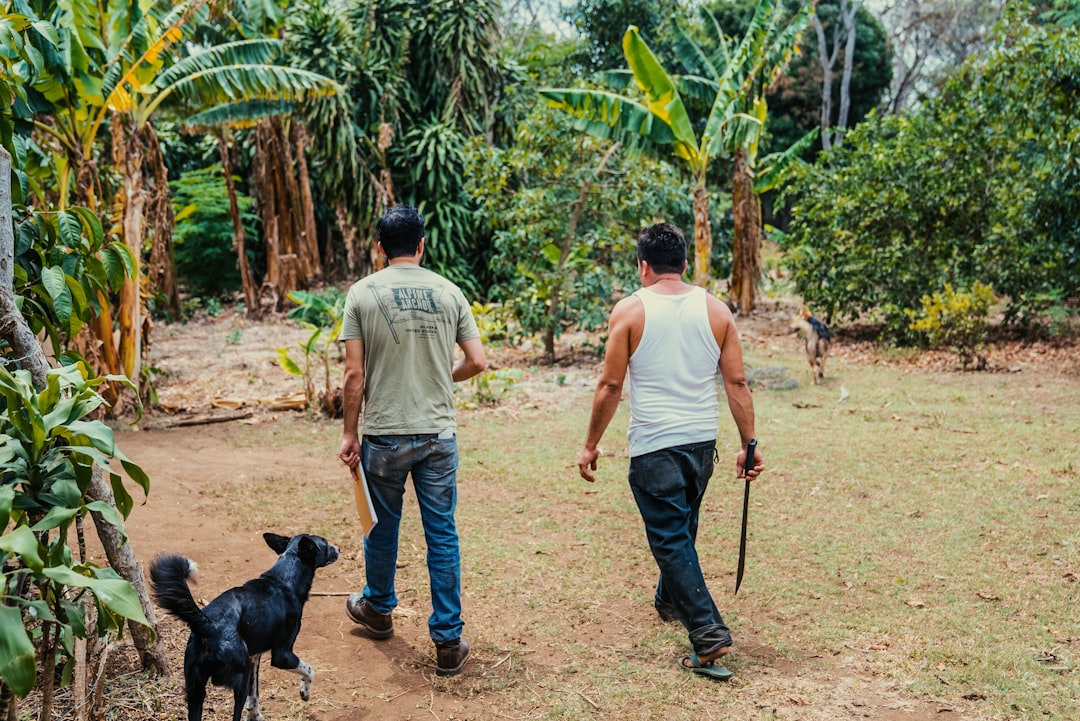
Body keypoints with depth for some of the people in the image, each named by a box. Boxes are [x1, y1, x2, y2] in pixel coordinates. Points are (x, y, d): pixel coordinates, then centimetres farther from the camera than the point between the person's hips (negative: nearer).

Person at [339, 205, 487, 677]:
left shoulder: (362, 293, -4)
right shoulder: (448, 291, 0)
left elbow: (354, 374, -7)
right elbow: (476, 362, 0)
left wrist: (349, 434, 2)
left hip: (384, 435, -1)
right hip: (438, 433, 1)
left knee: (383, 525, 19)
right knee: (441, 533, 7)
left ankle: (379, 609, 41)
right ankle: (448, 641, 11)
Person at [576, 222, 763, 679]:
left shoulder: (630, 311, -7)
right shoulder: (716, 310, 2)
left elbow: (610, 385, -7)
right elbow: (737, 382, 2)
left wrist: (591, 445, 1)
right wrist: (749, 445, 8)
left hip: (654, 444, -5)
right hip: (703, 440, 5)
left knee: (670, 538, 2)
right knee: (682, 526, 24)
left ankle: (709, 634, -5)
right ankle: (669, 601, 44)